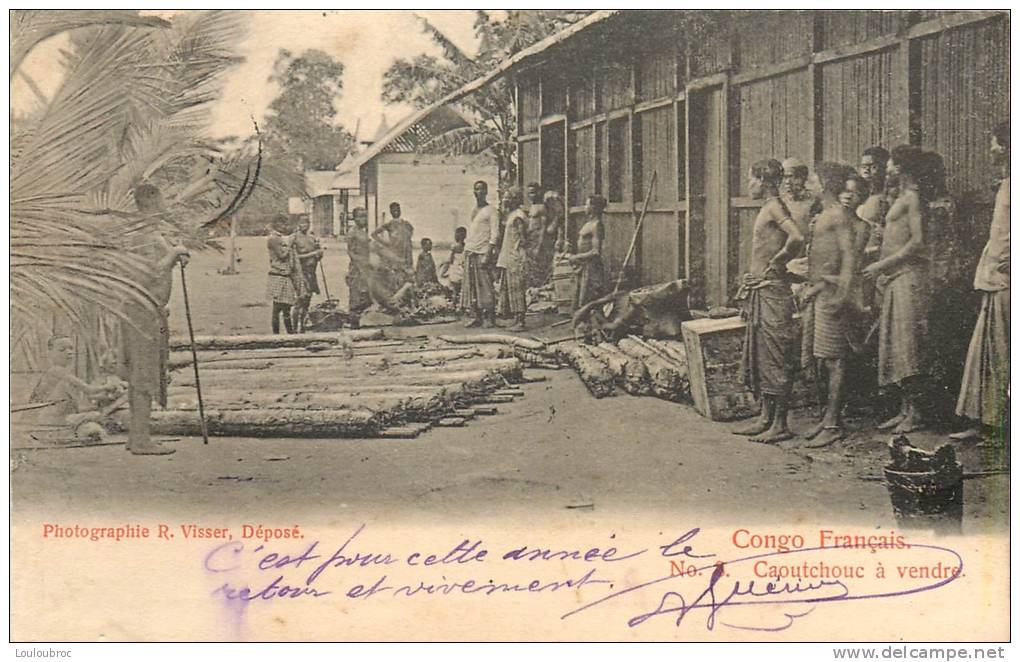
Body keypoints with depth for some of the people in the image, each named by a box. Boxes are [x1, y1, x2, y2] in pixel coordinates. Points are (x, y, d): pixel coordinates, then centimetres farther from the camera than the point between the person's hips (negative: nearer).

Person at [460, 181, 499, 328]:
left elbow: (495, 235, -10)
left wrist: (487, 255, -18)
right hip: (469, 252, 7)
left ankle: (490, 317, -5)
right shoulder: (473, 211, 20)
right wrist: (465, 250, 14)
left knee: (485, 286, -8)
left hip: (482, 253, -7)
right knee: (470, 286, 3)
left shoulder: (491, 211, -2)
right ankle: (476, 317, 6)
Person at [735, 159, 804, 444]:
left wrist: (773, 267, -18)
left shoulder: (774, 207, -14)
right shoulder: (766, 208, 15)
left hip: (772, 290, -10)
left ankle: (780, 425, 0)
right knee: (758, 355, 14)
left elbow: (797, 238, -29)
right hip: (759, 290, 10)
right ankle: (765, 418, 21)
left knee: (775, 356, -5)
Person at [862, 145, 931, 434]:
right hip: (893, 279, 10)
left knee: (908, 344, -10)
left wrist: (883, 264, -15)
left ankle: (915, 412, -7)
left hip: (908, 276, -10)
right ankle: (905, 409, 12)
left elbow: (918, 241, -17)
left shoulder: (913, 197, -8)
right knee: (895, 345, 8)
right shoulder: (900, 199, 20)